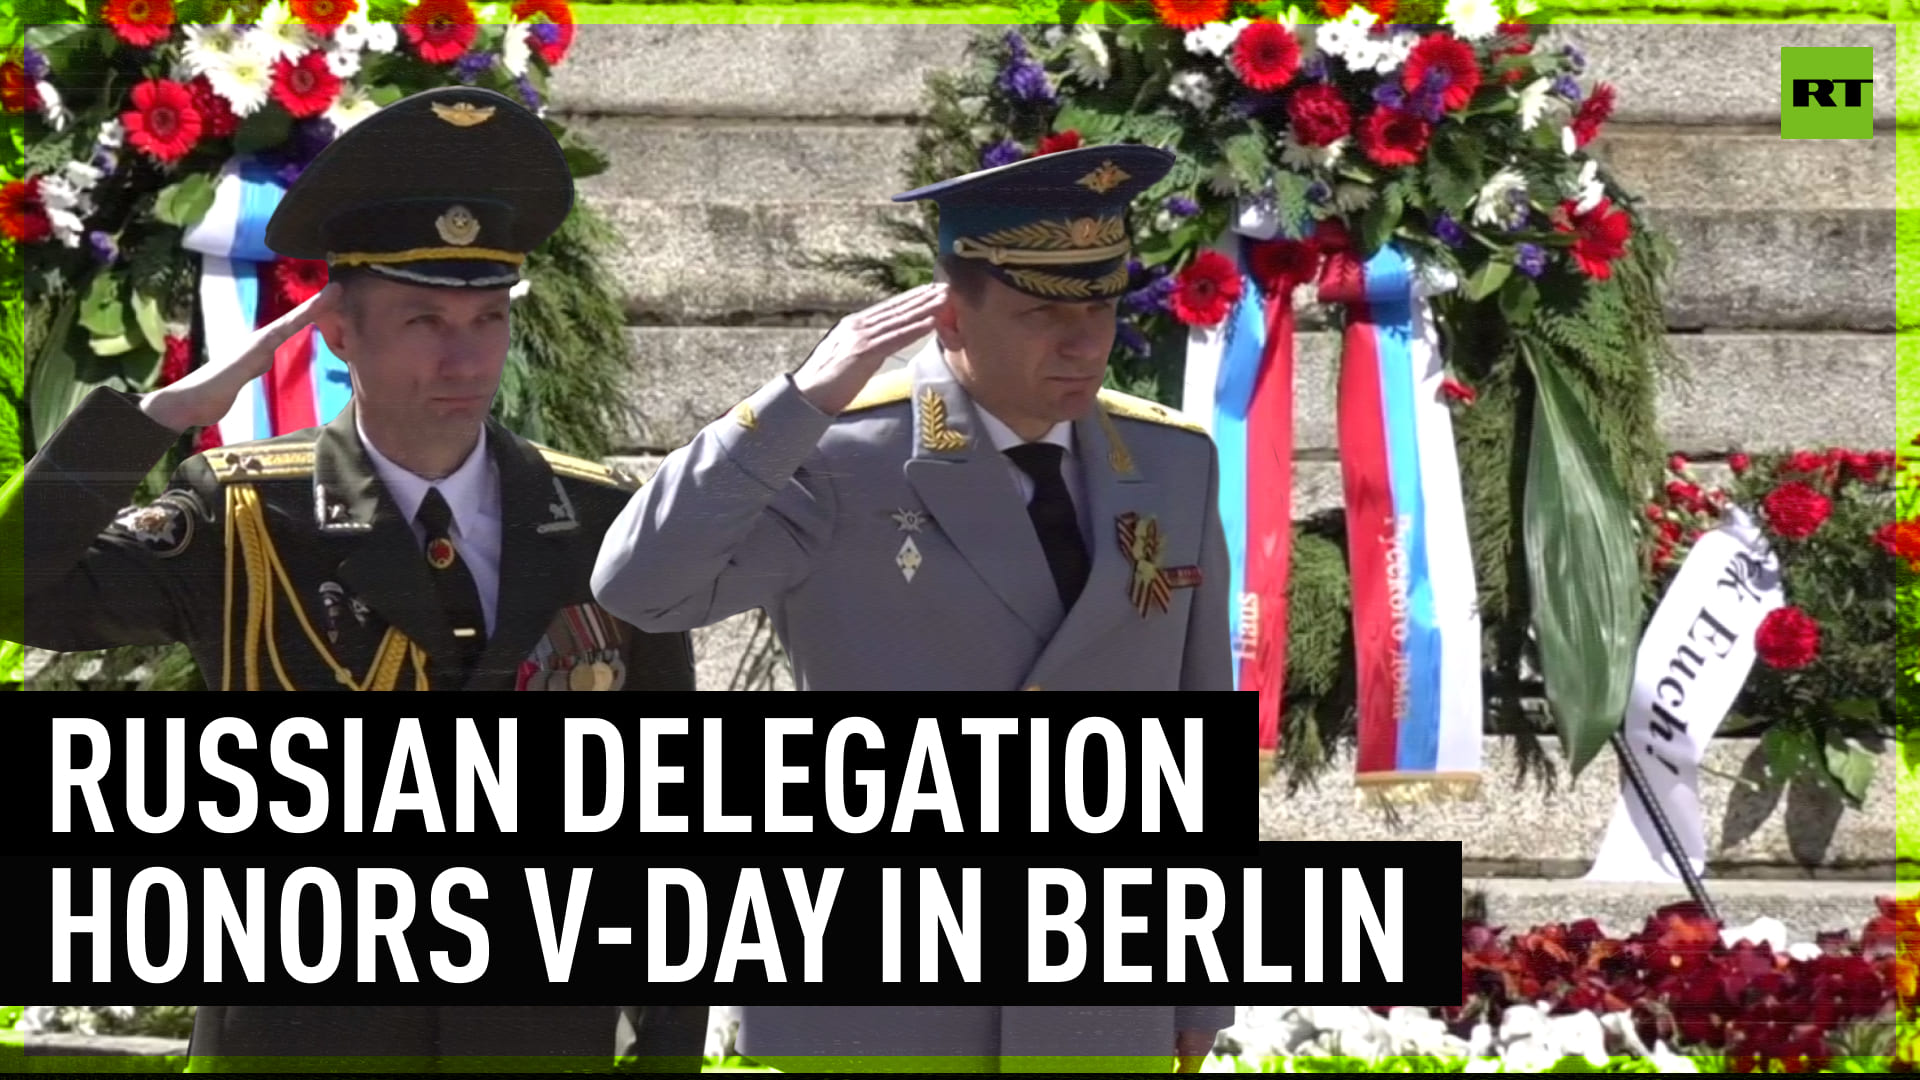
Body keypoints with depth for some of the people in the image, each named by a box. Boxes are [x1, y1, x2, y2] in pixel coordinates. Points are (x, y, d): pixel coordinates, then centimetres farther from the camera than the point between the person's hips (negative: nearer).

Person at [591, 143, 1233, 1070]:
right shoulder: (841, 459, -8)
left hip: (1101, 1023, 4)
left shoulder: (1175, 467, 5)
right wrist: (805, 399, -26)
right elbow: (637, 586, -22)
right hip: (871, 1017, -4)